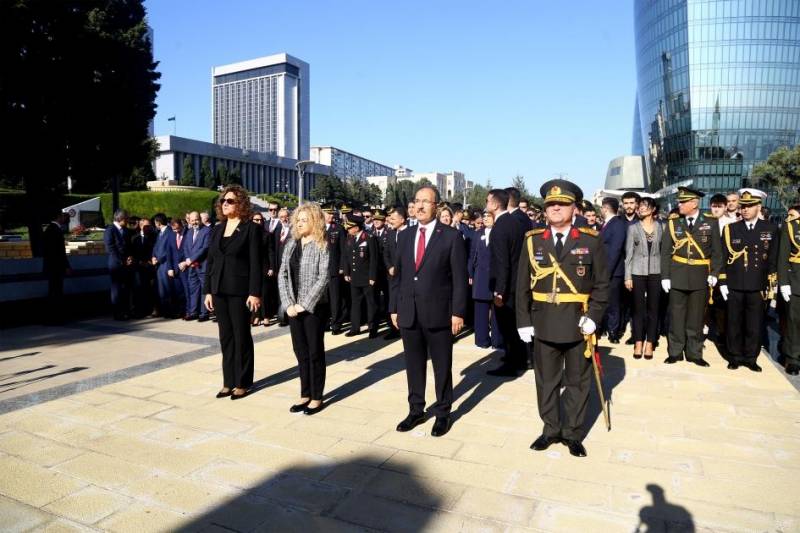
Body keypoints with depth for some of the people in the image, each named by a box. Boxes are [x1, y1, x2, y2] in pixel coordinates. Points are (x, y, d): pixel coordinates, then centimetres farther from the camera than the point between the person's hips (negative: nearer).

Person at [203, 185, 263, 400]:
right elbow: (210, 261, 12)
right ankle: (229, 381, 21)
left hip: (240, 291, -5)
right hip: (219, 291, 6)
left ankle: (242, 383, 16)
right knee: (225, 337, 11)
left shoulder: (251, 229, -6)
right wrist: (208, 291, 7)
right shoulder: (216, 230, 11)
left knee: (241, 337, 4)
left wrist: (255, 293, -16)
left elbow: (255, 263, -11)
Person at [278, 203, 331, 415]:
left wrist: (305, 304, -16)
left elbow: (323, 278, -15)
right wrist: (288, 304, -5)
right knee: (300, 353, 13)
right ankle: (305, 395, 25)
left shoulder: (322, 246, -8)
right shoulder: (291, 244, 8)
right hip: (293, 308, 5)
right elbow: (282, 274, 5)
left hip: (314, 307, -5)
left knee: (315, 352, 5)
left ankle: (316, 397, 17)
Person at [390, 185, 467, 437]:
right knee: (413, 365, 13)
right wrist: (394, 308, 8)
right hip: (408, 313, 4)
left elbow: (460, 277, -7)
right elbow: (397, 275, 12)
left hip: (438, 313, -4)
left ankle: (442, 413, 24)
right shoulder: (405, 236, 10)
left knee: (442, 366, 9)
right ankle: (416, 410, 28)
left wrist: (458, 312, -11)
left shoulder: (451, 235, -4)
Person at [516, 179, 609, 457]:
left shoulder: (591, 241, -2)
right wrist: (523, 321, -1)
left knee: (577, 382, 12)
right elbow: (523, 285, 3)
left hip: (579, 325, -1)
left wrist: (593, 317, -11)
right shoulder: (533, 240, 2)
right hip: (544, 325, 2)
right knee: (546, 381, 12)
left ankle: (573, 433, 28)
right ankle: (551, 429, 30)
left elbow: (601, 284, -1)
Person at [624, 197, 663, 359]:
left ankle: (649, 344, 12)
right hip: (638, 272, -1)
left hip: (656, 272, 1)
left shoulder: (659, 227, 4)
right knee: (638, 308, 3)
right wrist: (627, 276, -5)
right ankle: (638, 343, 12)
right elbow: (628, 253, 0)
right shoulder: (633, 228, 1)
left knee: (653, 308, 4)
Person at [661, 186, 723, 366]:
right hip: (677, 276, 0)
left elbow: (716, 251, 3)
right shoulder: (673, 223, 2)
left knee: (696, 317, 8)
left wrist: (714, 273, -7)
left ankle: (694, 353, 20)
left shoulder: (711, 223, 1)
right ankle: (675, 352, 16)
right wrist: (665, 276, -4)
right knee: (676, 316, 5)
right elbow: (666, 252, 1)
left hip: (701, 277, 0)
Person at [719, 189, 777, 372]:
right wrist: (722, 283, 0)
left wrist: (772, 286, 2)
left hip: (758, 287, 0)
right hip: (734, 286, 0)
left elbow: (773, 260, 5)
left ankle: (750, 358, 19)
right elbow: (723, 258, 4)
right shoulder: (730, 229, 3)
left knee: (754, 325, 6)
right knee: (734, 323, 6)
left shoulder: (771, 229, 4)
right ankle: (735, 357, 18)